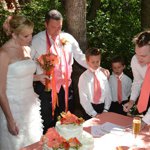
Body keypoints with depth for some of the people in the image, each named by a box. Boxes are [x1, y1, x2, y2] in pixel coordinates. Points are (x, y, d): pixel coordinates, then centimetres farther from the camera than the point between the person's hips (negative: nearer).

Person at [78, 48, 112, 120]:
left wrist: (105, 110, -7)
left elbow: (108, 93, 2)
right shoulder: (83, 77, -7)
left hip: (102, 107, 3)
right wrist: (94, 114, -13)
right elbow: (83, 99, -10)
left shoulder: (103, 75, 2)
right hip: (89, 108, -2)